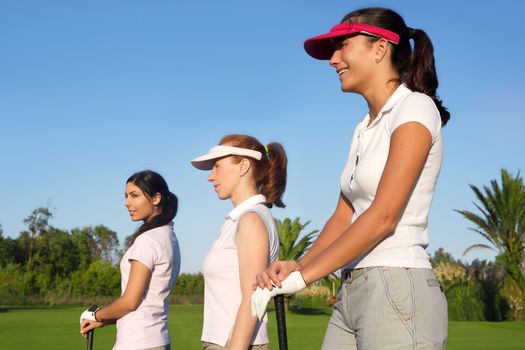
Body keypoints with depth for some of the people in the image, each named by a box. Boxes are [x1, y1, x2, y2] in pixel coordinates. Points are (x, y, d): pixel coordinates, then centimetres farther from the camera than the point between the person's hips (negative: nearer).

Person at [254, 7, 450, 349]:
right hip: (352, 292, 8)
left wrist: (303, 276, -14)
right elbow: (343, 216, 13)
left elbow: (383, 216, -16)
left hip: (397, 289, -8)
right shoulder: (364, 128, 18)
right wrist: (299, 265, -4)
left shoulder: (414, 109, -7)